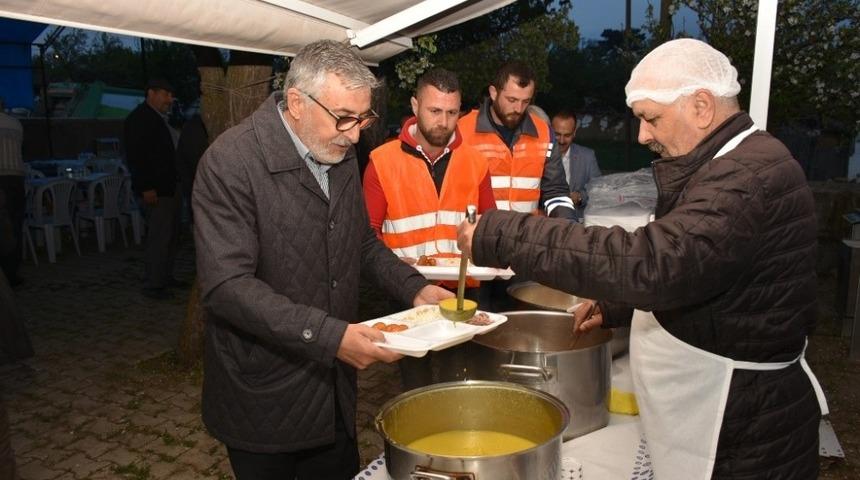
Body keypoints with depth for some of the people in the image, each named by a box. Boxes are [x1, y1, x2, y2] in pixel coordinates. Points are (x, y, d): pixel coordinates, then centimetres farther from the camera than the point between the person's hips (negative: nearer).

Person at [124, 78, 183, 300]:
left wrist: (177, 182, 15)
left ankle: (165, 276, 25)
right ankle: (153, 285, 2)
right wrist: (146, 188, -21)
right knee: (159, 238, -6)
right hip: (156, 190, -9)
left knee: (171, 236, 14)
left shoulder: (159, 118, 17)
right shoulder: (138, 118, -10)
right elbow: (135, 155, -17)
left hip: (171, 187, 9)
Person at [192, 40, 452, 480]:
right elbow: (226, 286, -25)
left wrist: (415, 289, -3)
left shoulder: (341, 155, 2)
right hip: (264, 399, -6)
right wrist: (329, 335, -31)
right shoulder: (230, 162, -20)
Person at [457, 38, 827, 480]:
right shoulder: (735, 162, 9)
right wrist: (615, 307, 9)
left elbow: (651, 263, -40)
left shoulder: (750, 176, -25)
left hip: (740, 432, -9)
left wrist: (502, 236, -36)